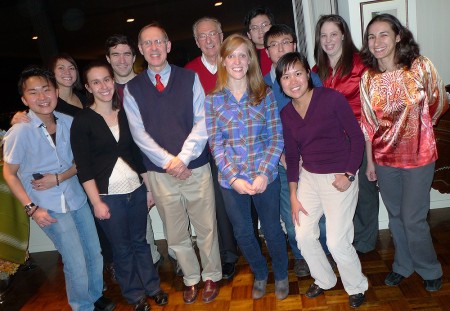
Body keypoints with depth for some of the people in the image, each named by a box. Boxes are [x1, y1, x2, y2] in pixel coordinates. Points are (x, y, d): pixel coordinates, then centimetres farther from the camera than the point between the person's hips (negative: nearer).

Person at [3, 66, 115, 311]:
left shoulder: (69, 122, -4)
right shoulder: (19, 132, -15)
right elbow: (9, 173, -4)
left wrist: (59, 177, -12)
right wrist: (31, 208, -11)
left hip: (77, 197, 4)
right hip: (49, 208, -4)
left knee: (95, 254, 12)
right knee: (77, 265, 0)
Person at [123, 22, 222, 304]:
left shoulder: (190, 78, 2)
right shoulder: (132, 88, 3)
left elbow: (202, 122, -5)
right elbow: (139, 133, -3)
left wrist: (183, 158, -14)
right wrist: (168, 162, -12)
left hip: (196, 167, -1)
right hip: (160, 173, 1)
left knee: (206, 228, 9)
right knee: (176, 235, 13)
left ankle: (212, 276, 31)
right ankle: (191, 279, 34)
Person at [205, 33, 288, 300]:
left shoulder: (265, 95, -3)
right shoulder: (213, 100, -2)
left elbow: (276, 138, -4)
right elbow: (216, 145, -3)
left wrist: (264, 173, -15)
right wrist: (233, 178, -13)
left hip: (265, 176, -1)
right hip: (231, 180, 1)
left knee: (272, 229, 13)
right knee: (243, 234, 14)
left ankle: (281, 276, 41)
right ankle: (260, 274, 43)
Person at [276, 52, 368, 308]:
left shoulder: (332, 98, -13)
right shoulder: (287, 113, 3)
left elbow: (357, 137, -9)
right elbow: (292, 155, 7)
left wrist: (349, 175, -15)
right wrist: (293, 195, 6)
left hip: (339, 179, -5)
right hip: (309, 178, 6)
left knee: (337, 241, -4)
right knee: (303, 235, 8)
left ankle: (357, 287, 26)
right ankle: (325, 280, 36)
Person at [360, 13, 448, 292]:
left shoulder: (421, 67, -11)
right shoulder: (368, 78, -3)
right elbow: (368, 123, 2)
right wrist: (370, 161, 5)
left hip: (418, 157, -3)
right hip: (384, 159, 3)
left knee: (413, 219, 3)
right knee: (396, 216, 16)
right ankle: (403, 266, 37)